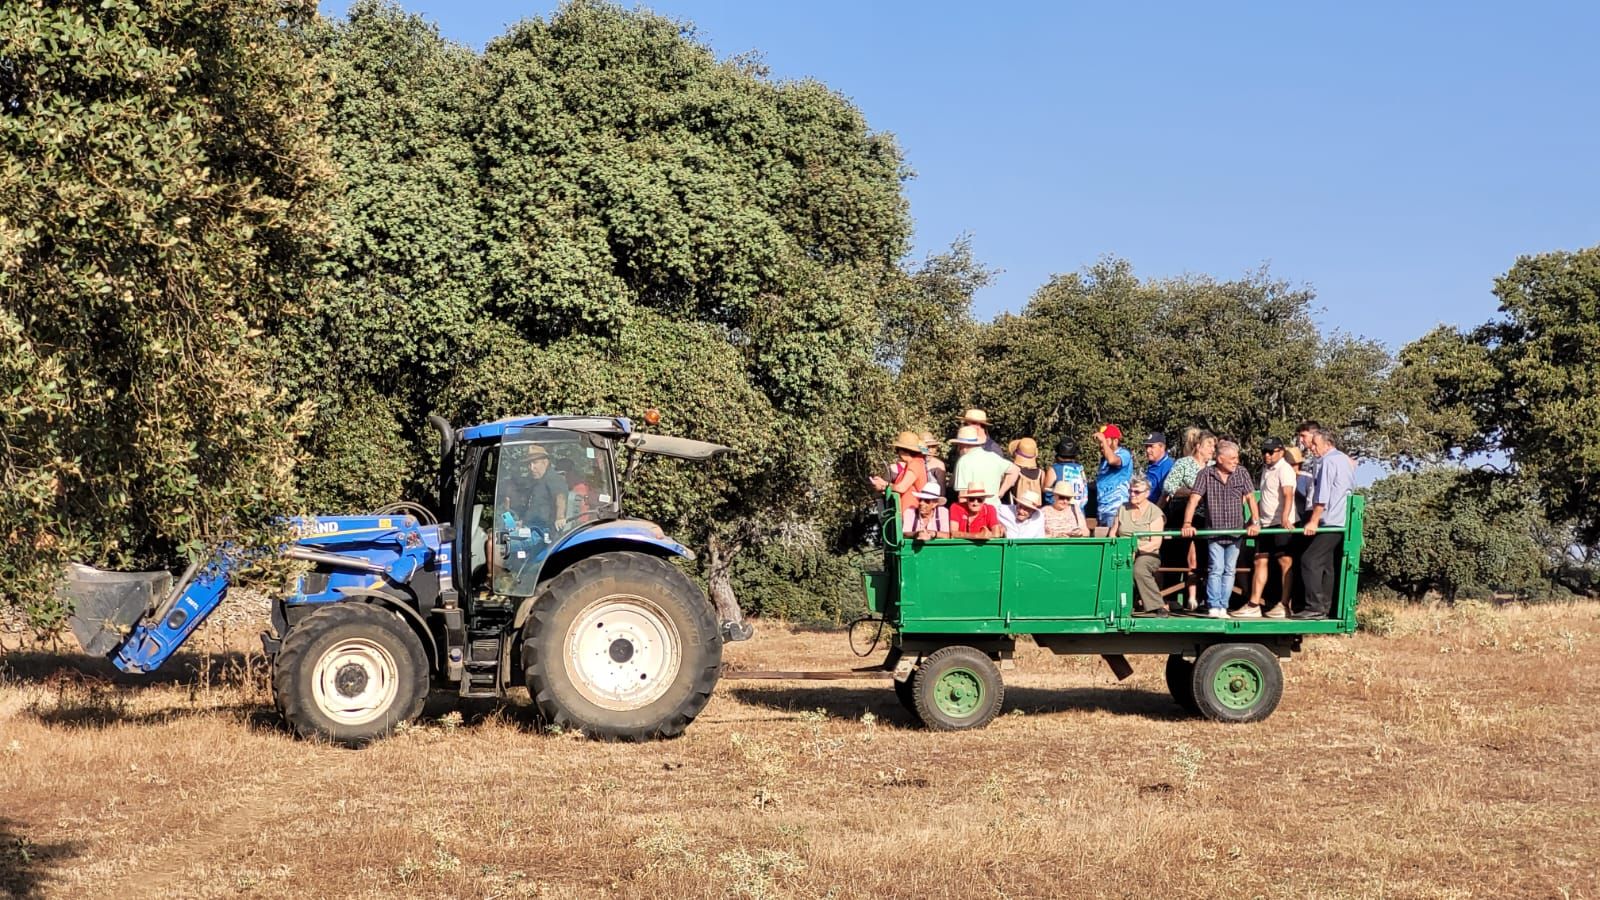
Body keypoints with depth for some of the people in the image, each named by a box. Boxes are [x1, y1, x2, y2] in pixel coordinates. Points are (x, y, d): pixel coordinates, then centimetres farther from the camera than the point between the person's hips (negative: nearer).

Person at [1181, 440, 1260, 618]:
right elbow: (1194, 499, -11)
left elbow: (1250, 498, 0)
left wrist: (1255, 522, -12)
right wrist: (1187, 524, -22)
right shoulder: (1206, 475, -4)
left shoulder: (1242, 474, 3)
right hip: (1214, 532, -3)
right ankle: (1213, 607, -5)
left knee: (1229, 571, 5)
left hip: (1235, 532, 3)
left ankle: (1223, 607, 9)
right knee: (1216, 569, -7)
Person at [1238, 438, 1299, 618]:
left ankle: (1284, 605, -1)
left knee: (1285, 562, -4)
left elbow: (1288, 494, -24)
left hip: (1281, 523, -9)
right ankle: (1253, 605, 8)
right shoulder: (1266, 470, 17)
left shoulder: (1284, 469, -10)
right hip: (1266, 523, 9)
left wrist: (1285, 517, -38)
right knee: (1259, 562, 7)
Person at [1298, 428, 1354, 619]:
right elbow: (1352, 487, 24)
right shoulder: (1345, 459, 18)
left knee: (1310, 560, -12)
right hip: (1344, 522, 10)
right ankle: (1325, 608, 8)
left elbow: (1322, 497, -17)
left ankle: (1315, 607, -16)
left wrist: (1313, 521, -15)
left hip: (1331, 523, -10)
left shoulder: (1328, 462, -11)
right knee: (1328, 566, 10)